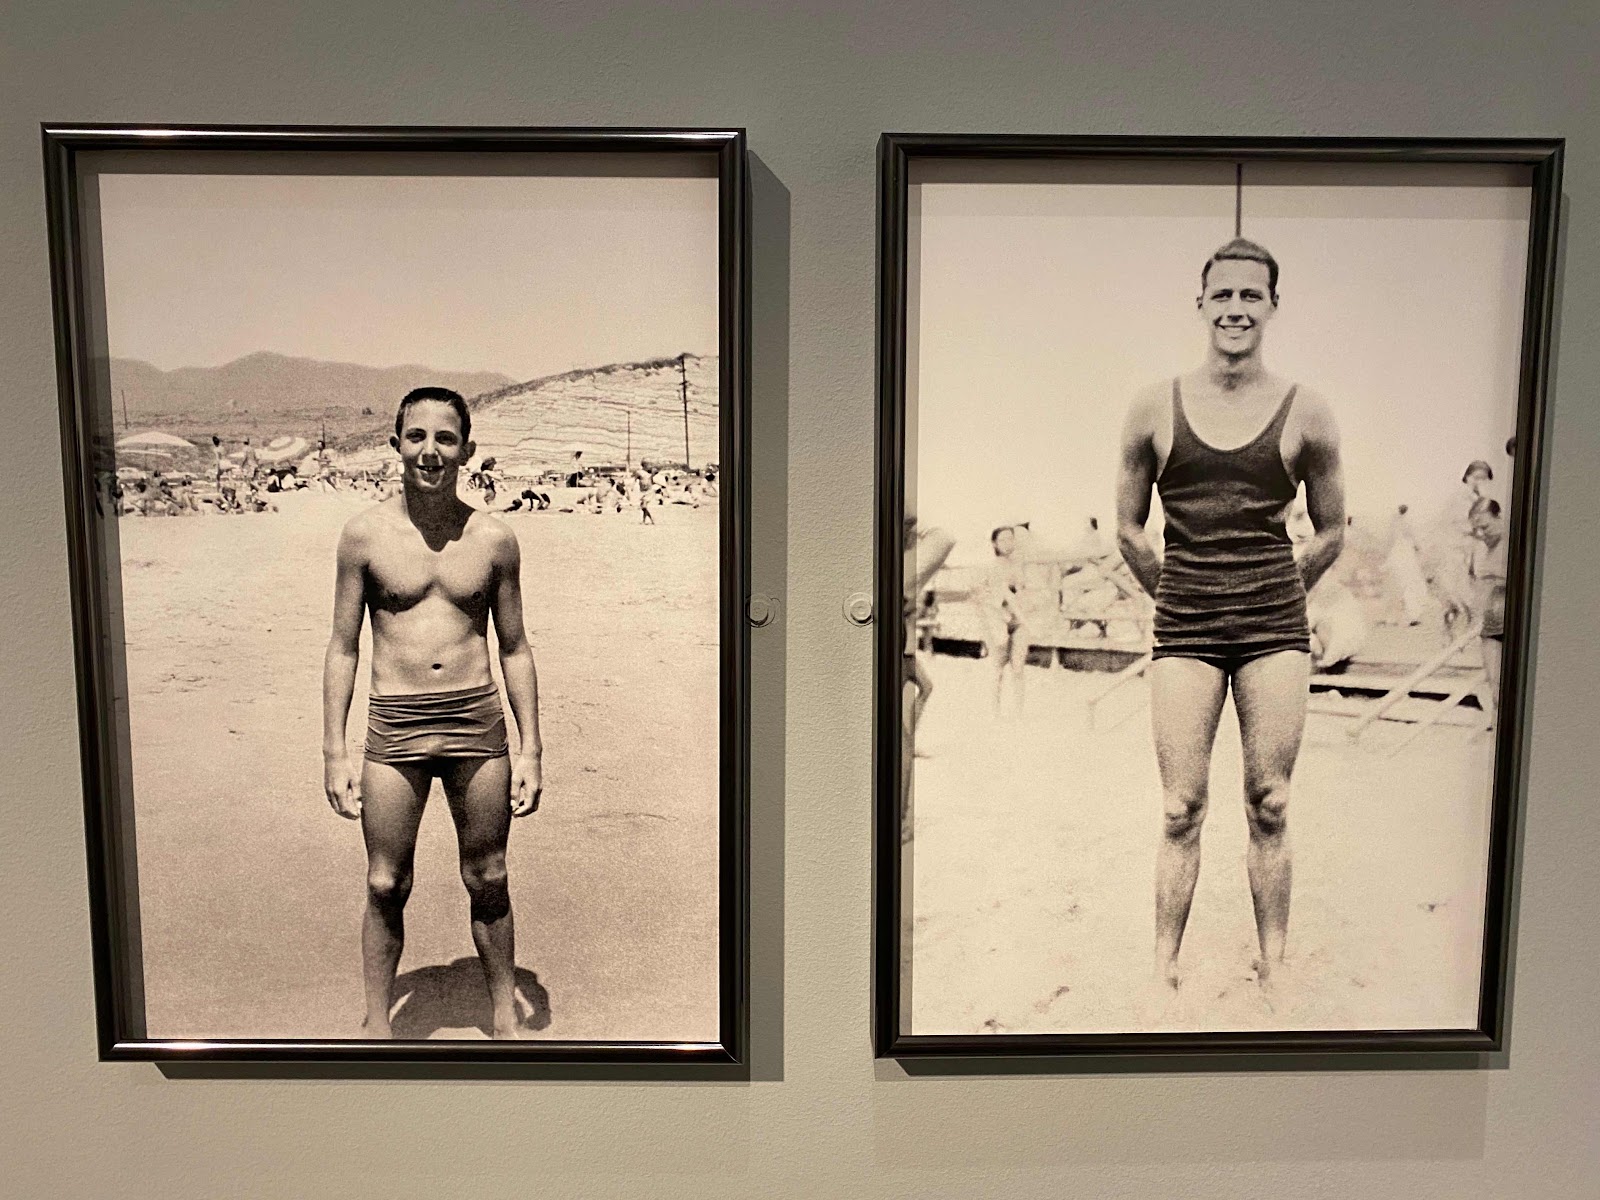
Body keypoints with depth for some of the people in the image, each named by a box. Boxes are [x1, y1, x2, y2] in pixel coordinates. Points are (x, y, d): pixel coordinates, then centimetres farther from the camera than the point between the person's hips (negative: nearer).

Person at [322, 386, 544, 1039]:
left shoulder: (494, 538, 2)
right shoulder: (365, 533, 0)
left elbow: (515, 649, 8)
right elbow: (342, 647, 4)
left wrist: (530, 749, 4)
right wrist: (334, 753, 0)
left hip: (479, 721, 1)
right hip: (394, 727, 0)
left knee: (488, 882, 12)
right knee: (385, 886, 8)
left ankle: (504, 1017, 30)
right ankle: (376, 1023, 29)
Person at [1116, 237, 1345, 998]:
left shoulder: (1306, 414, 2)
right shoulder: (1155, 408, 3)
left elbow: (1331, 534, 14)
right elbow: (1128, 528, 12)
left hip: (1275, 626, 0)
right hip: (1183, 627, 0)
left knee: (1268, 808, 4)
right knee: (1181, 811, 1)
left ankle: (1272, 975, 17)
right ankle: (1162, 973, 11)